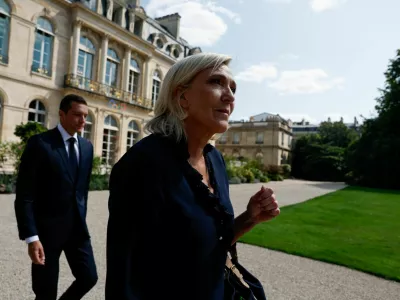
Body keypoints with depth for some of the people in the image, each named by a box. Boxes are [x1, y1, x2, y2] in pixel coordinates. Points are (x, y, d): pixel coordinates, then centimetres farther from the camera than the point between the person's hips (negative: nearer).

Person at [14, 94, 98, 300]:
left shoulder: (87, 146, 6)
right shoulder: (39, 143, -12)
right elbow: (24, 195, -14)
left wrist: (81, 219, 15)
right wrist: (31, 236, -19)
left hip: (77, 227, 5)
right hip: (47, 228, -5)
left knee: (89, 277, 8)